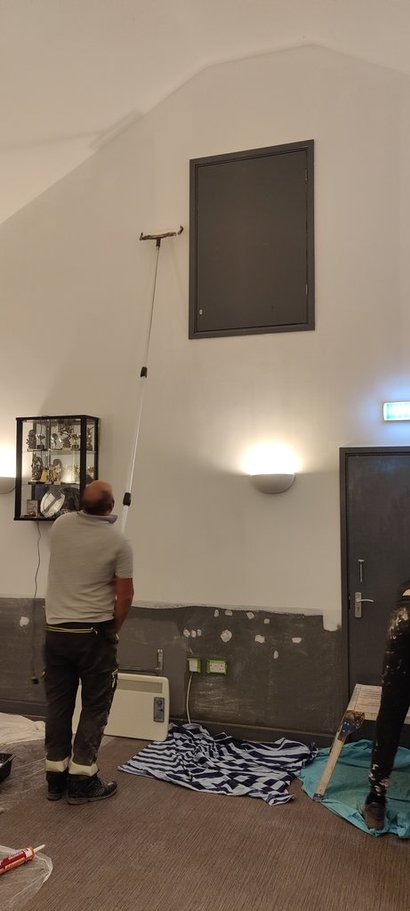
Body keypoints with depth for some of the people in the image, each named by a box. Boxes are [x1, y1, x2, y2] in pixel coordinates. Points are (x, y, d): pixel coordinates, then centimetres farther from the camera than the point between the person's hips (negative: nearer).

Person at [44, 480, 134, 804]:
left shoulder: (61, 525, -2)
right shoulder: (118, 542, -13)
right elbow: (124, 596, -10)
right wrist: (113, 629, 5)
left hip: (56, 630, 5)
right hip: (94, 632, -4)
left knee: (58, 703, 13)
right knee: (95, 705, 7)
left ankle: (56, 776, 22)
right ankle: (82, 780, 10)